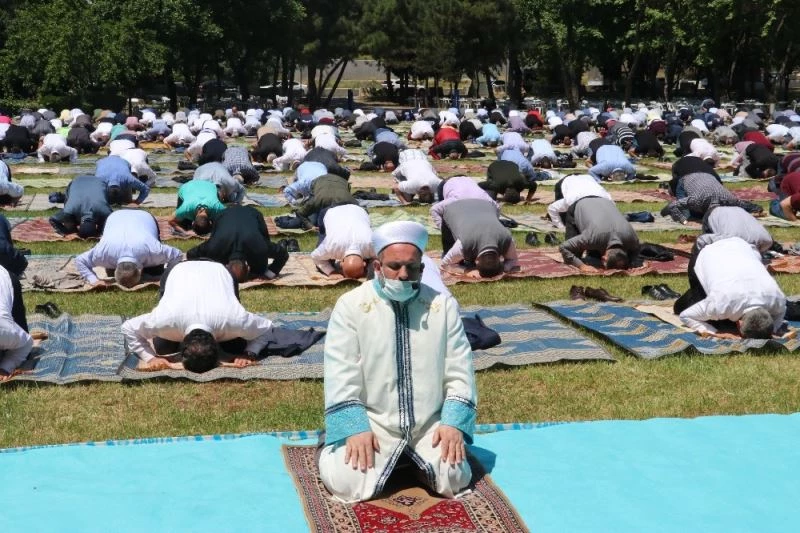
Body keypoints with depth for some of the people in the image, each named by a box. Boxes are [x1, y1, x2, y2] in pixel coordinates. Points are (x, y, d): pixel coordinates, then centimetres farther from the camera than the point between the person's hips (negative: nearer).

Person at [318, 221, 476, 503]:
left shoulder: (443, 305, 2)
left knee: (453, 479, -18)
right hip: (371, 422, -2)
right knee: (349, 483, -22)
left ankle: (415, 457, 15)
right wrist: (355, 429, -18)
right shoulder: (351, 305, -4)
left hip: (430, 424, 2)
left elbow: (459, 374, 2)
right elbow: (341, 377, -8)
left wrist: (454, 424, -11)